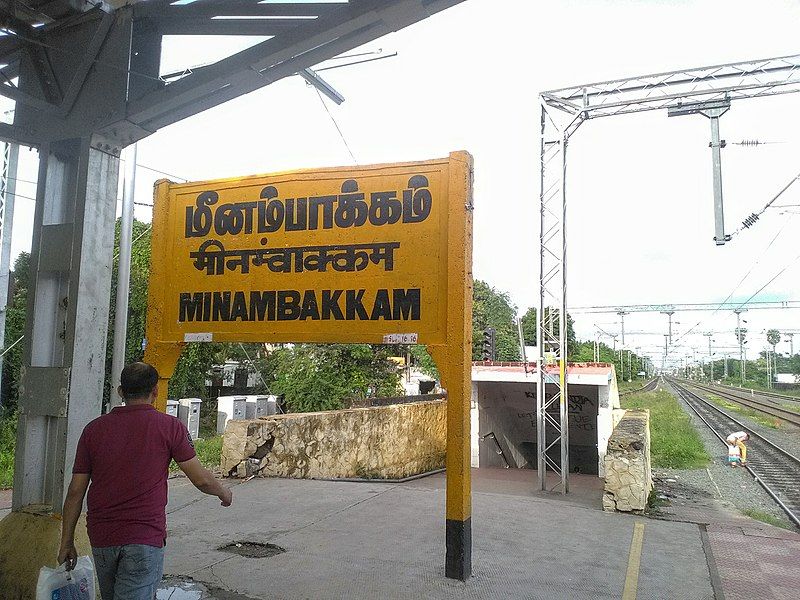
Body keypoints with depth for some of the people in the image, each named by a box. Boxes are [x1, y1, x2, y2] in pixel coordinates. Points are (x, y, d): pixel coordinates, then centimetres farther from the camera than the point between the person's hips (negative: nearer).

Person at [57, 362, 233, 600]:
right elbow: (201, 479, -3)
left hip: (101, 538, 5)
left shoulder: (94, 429, 4)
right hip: (145, 537, -5)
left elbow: (75, 491, 5)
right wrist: (224, 493, 17)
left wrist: (67, 543, 14)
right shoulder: (170, 427, -6)